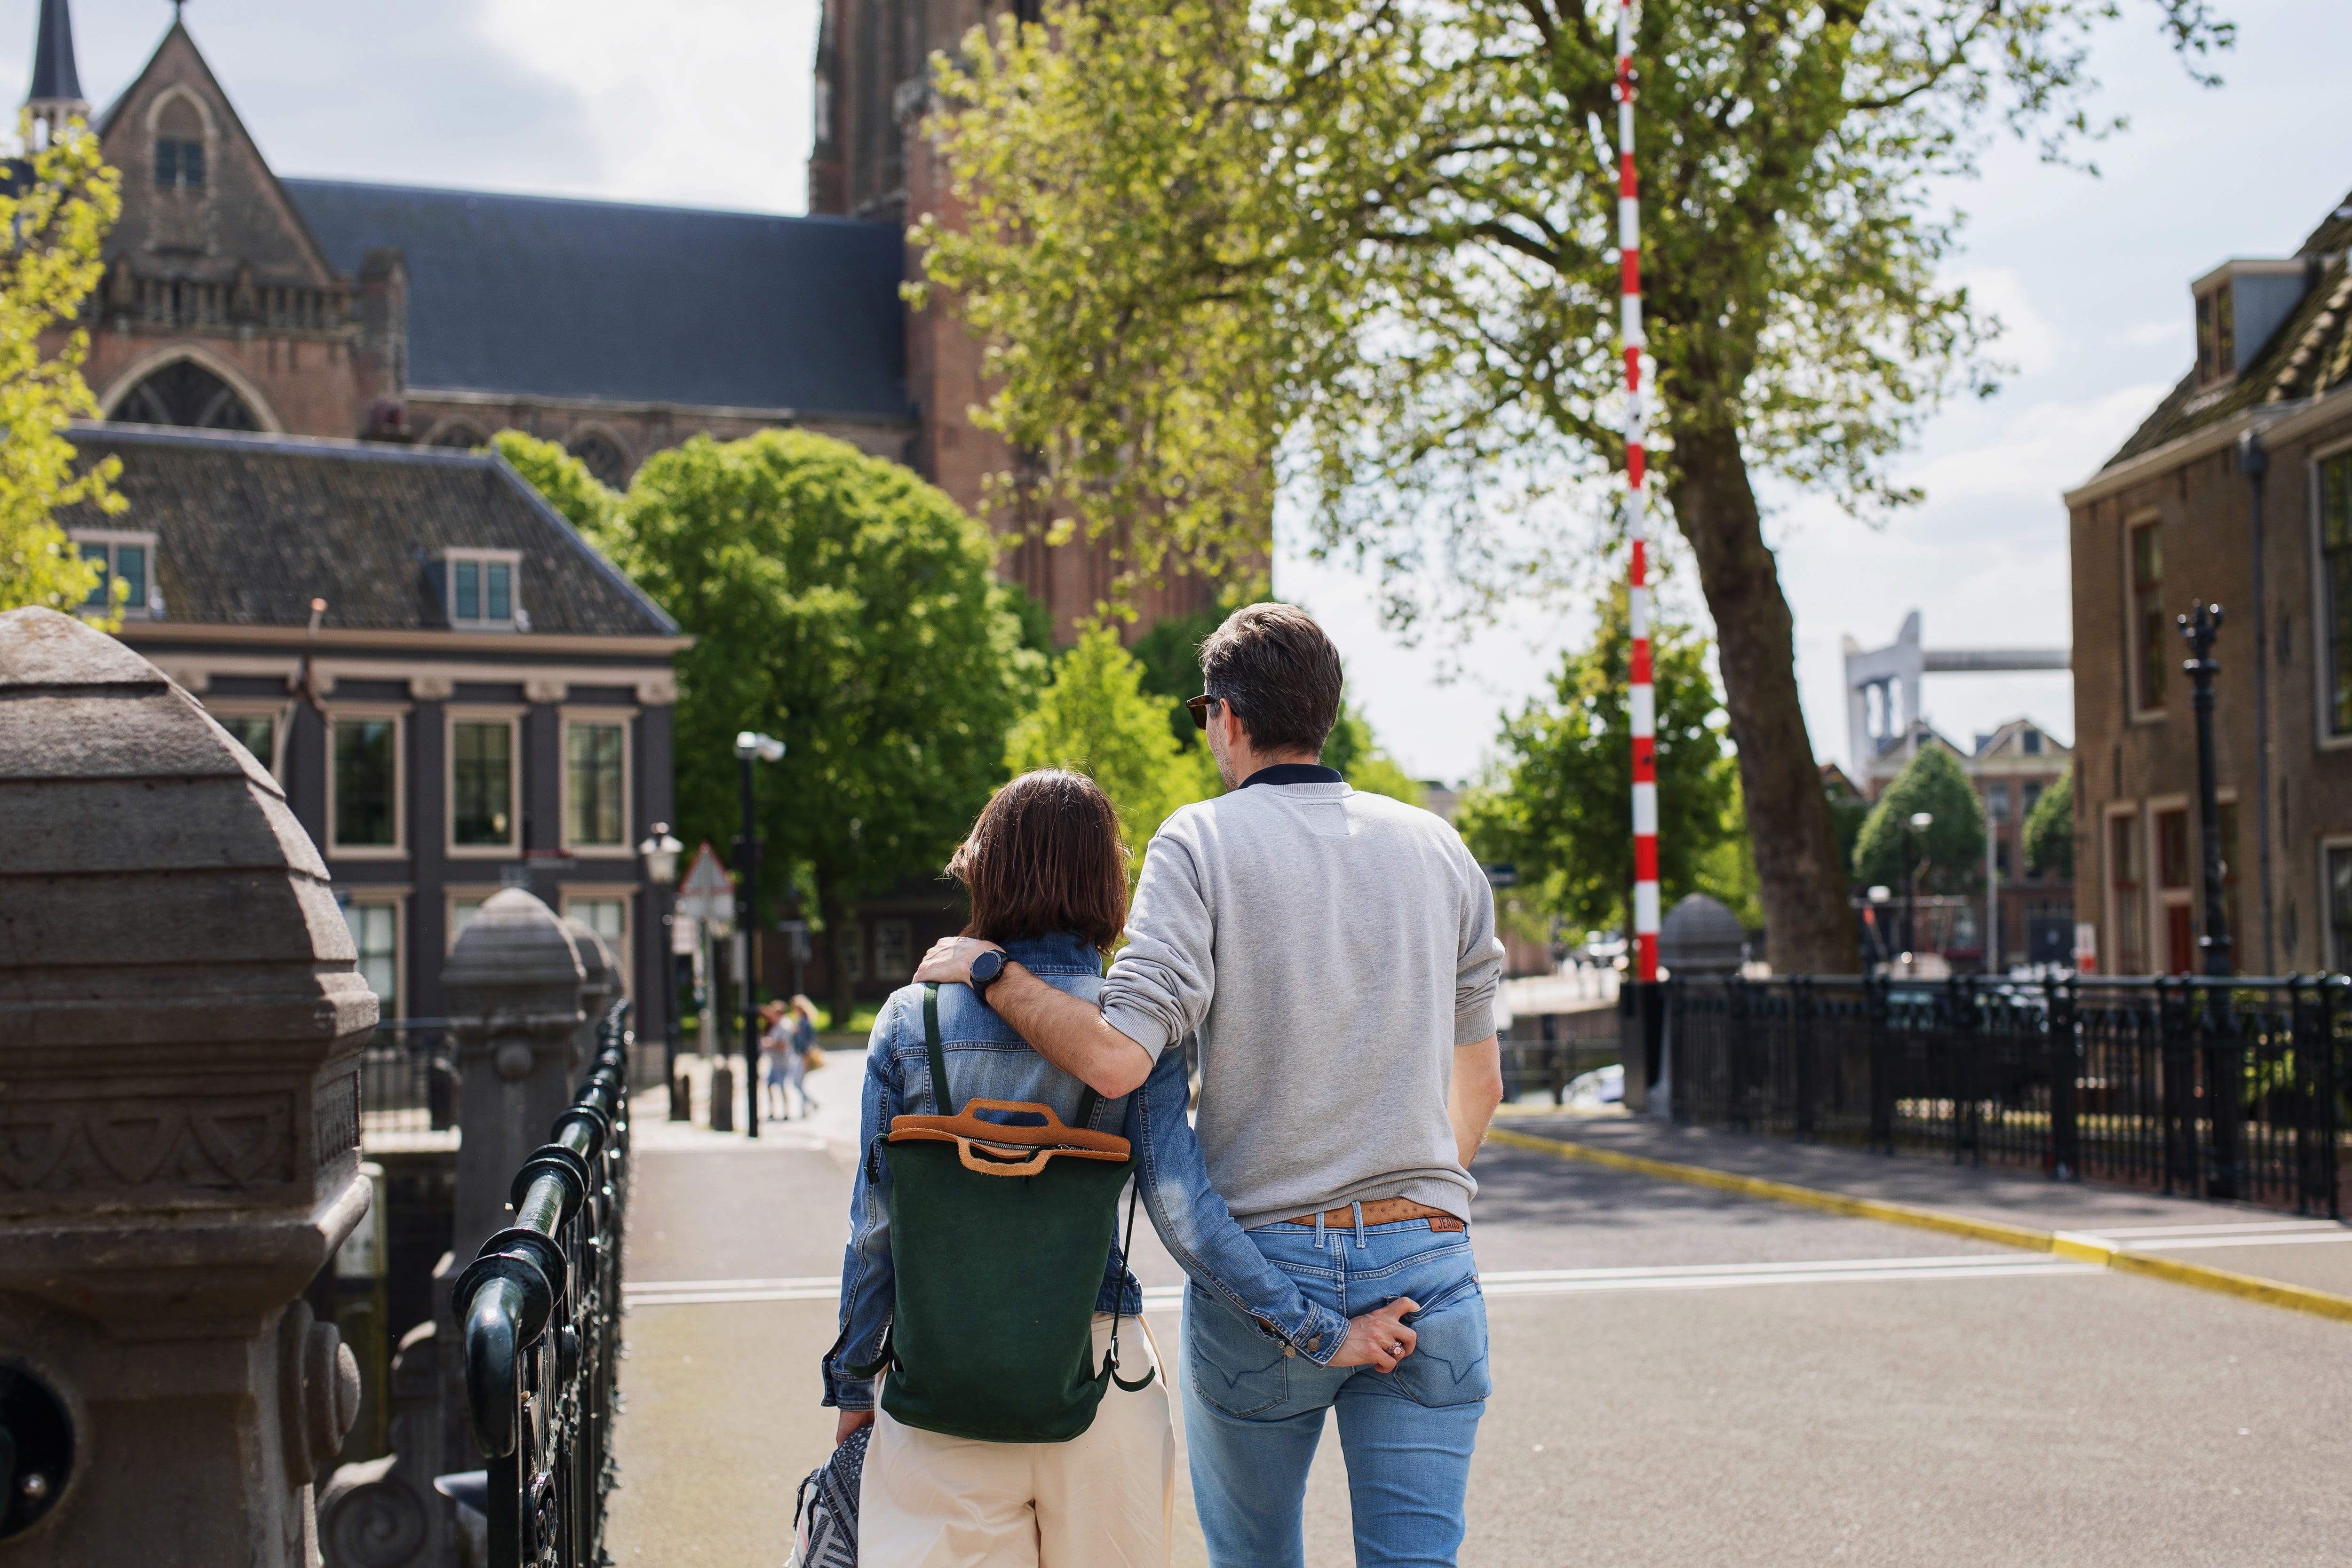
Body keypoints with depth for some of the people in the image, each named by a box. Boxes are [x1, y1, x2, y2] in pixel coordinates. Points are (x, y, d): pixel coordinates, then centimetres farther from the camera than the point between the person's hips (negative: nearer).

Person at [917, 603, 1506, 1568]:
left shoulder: (1201, 843, -4)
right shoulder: (1439, 849, 9)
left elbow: (1117, 1060, -18)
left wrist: (989, 969, -4)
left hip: (1262, 1269, -2)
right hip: (1426, 1260, 2)